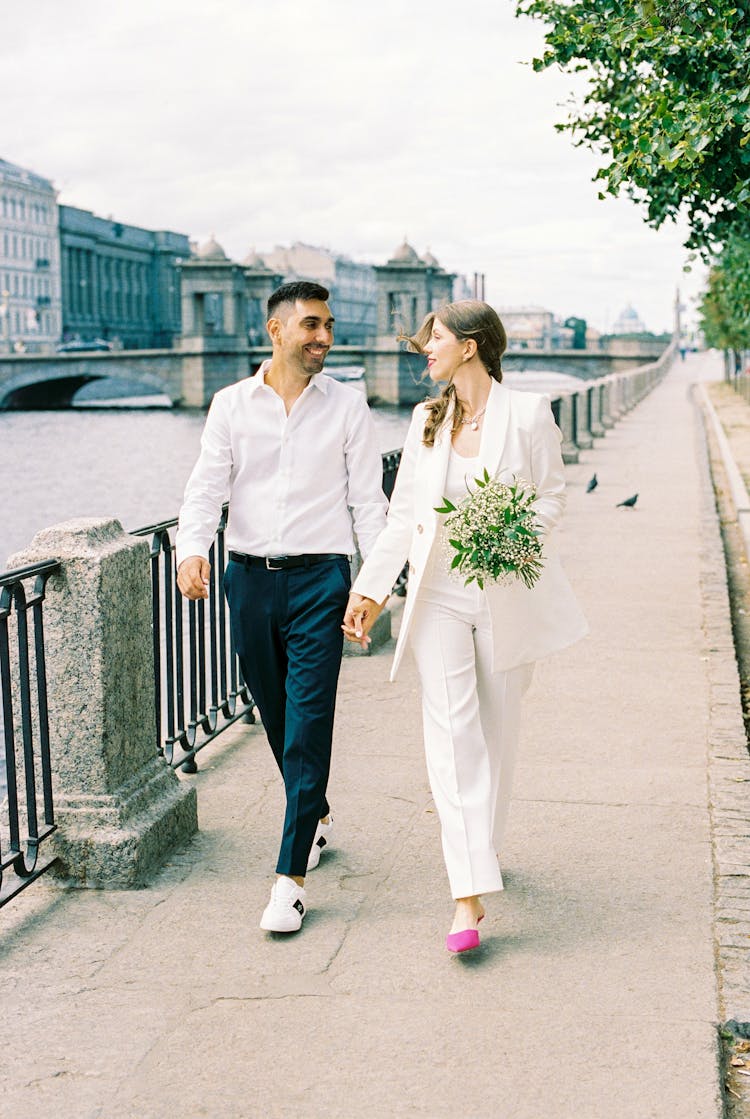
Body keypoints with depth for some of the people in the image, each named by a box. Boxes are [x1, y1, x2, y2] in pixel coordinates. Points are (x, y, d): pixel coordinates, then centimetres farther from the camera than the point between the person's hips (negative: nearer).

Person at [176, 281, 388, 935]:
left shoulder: (347, 406, 3)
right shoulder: (232, 404, 6)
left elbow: (368, 500, 2)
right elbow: (207, 488, 0)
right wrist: (192, 551, -19)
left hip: (320, 577, -2)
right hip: (249, 578, 3)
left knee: (308, 726, -9)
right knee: (276, 716, 14)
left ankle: (291, 876, -6)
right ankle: (317, 817, 40)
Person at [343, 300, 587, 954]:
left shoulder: (528, 414, -4)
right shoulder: (427, 420, 8)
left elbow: (552, 497, 1)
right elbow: (405, 513, 10)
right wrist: (370, 588, 5)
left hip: (508, 596, -2)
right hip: (439, 593, 2)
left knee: (499, 728, 9)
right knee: (452, 732, -9)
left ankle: (485, 846, 34)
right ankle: (470, 894, -12)